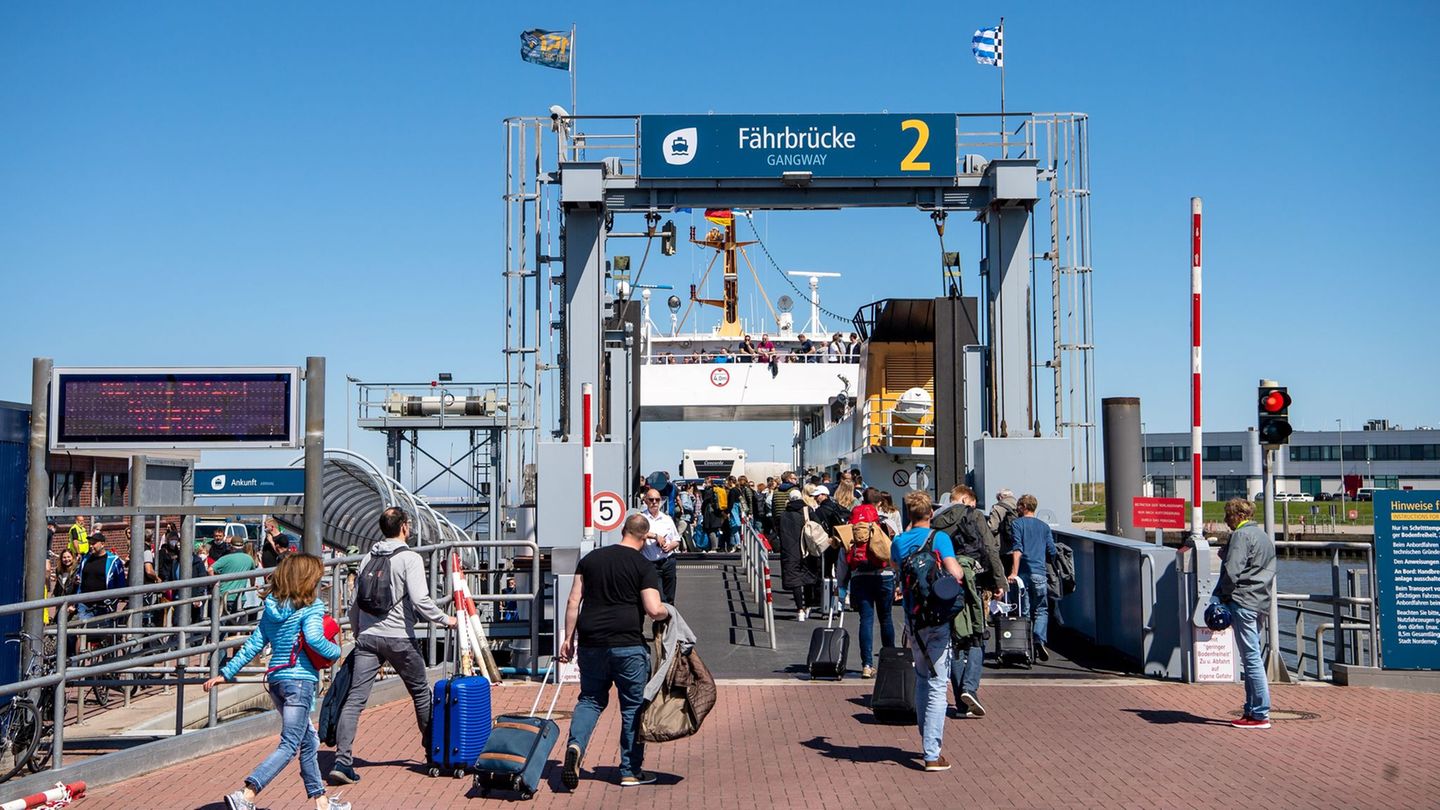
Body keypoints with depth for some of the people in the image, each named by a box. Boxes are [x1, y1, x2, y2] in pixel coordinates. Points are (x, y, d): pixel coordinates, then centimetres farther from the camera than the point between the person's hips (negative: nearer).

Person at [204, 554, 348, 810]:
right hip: (300, 680, -8)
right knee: (289, 745, -6)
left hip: (275, 679, 8)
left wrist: (226, 673, 13)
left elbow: (254, 644, 9)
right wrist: (336, 650, -5)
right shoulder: (311, 607, -9)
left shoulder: (272, 607, 11)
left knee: (309, 741, 18)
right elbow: (314, 639, -23)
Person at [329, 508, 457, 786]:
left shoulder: (368, 558, 11)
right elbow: (420, 600, -18)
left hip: (367, 636, 4)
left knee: (354, 699, -2)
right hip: (399, 638, -4)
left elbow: (354, 603, 15)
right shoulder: (410, 558, -8)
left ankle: (342, 761, -11)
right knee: (420, 692, 15)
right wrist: (444, 619, -5)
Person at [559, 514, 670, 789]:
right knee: (633, 705, 8)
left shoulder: (591, 558, 9)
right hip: (628, 644, -4)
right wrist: (667, 611, 10)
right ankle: (631, 771, 13)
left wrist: (568, 638, 12)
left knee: (590, 699, 18)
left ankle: (575, 745, -8)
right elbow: (654, 611, -12)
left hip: (590, 643, 4)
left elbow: (573, 602, 7)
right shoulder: (644, 566, -3)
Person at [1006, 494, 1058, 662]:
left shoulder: (1017, 523, 1)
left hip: (1023, 572, -2)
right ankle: (1040, 640, -14)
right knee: (1041, 610, 8)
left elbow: (1017, 550, -10)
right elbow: (1052, 551, 10)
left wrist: (1014, 572, -15)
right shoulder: (1044, 526, 12)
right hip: (1039, 573, 2)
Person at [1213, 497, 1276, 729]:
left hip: (1242, 601, -10)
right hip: (1261, 602, 10)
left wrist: (1219, 597, -9)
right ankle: (1251, 709, 17)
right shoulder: (1265, 535, 20)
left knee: (1251, 658, -8)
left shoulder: (1241, 535, -9)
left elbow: (1232, 570, -18)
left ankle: (1260, 714, -8)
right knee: (1253, 657, 14)